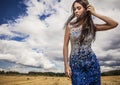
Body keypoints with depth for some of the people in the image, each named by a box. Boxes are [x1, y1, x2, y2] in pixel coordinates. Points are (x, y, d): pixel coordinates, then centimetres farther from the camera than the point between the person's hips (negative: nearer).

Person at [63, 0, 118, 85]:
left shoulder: (92, 27, -1)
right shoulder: (70, 25, -4)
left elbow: (114, 24, -5)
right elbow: (65, 45, -4)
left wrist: (95, 13, -7)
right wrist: (66, 65, -7)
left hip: (92, 63, 2)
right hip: (75, 64, -1)